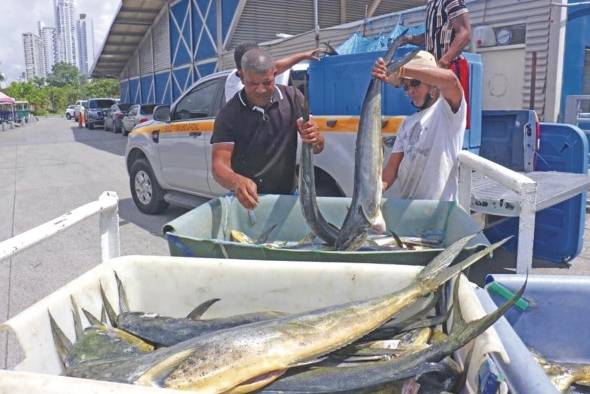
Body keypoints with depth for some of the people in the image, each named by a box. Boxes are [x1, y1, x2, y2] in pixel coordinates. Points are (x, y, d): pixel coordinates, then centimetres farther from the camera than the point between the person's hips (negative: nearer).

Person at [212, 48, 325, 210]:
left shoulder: (292, 97, 0)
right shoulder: (229, 115, -8)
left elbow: (318, 148, 1)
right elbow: (219, 164, -13)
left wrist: (315, 139, -24)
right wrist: (237, 182, -36)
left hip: (288, 196, 3)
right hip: (248, 199, -2)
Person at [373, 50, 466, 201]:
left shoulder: (447, 109, -4)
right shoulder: (408, 123, 17)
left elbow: (450, 78, -28)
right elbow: (393, 166, 9)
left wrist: (399, 71, -31)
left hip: (437, 206, -7)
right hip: (401, 202, 7)